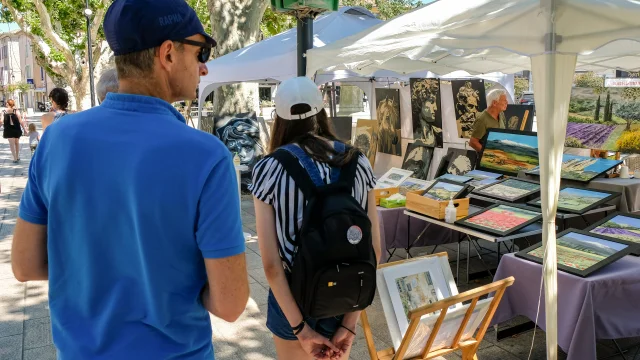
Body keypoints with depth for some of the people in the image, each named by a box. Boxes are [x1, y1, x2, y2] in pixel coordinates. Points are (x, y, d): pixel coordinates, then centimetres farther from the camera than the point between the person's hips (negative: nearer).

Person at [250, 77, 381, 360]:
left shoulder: (269, 169, -14)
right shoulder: (359, 162, -6)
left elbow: (271, 262, -17)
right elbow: (373, 250, -7)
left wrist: (300, 329, -10)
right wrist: (351, 321, -3)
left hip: (292, 301, -2)